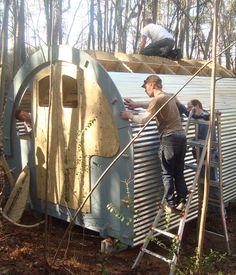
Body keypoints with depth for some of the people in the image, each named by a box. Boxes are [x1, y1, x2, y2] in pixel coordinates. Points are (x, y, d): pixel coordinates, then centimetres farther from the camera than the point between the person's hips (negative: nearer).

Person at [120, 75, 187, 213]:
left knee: (167, 173, 2)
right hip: (181, 136, 8)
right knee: (179, 172, 14)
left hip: (169, 138, -8)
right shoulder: (170, 96, 15)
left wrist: (130, 115, -2)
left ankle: (170, 204, 6)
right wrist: (138, 104, 27)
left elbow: (144, 120, -18)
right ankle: (181, 201, 17)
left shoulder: (158, 99, -10)